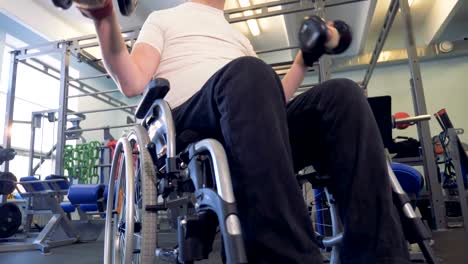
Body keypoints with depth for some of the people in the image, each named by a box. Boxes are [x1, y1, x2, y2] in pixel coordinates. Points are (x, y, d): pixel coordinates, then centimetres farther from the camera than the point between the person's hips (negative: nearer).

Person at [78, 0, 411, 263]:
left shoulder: (239, 38, 38)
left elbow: (271, 96, 29)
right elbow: (132, 83, 6)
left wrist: (305, 58, 27)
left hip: (258, 125, 5)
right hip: (191, 126, -4)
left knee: (342, 94, -20)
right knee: (247, 73, -36)